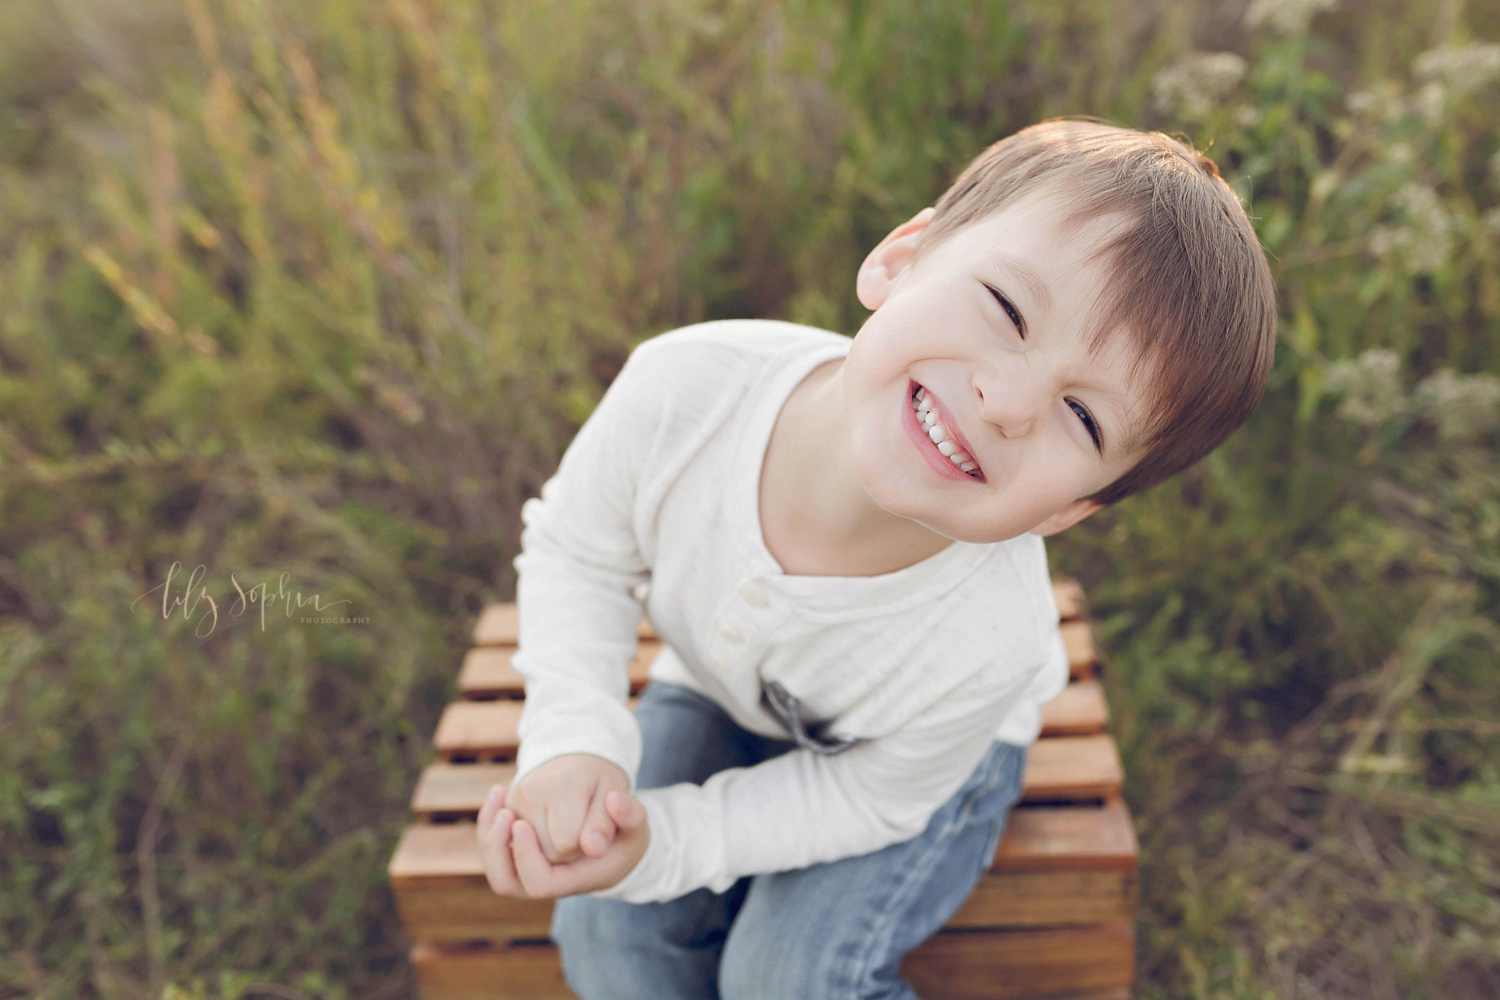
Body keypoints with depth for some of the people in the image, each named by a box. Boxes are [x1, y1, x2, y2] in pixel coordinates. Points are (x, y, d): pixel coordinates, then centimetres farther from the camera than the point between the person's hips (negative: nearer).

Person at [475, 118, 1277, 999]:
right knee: (606, 929, -7)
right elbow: (577, 551, -15)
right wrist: (575, 742, -29)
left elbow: (871, 799, -20)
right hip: (721, 693, 3)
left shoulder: (986, 650, -41)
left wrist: (660, 842, -31)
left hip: (928, 750, -2)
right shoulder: (680, 390, -37)